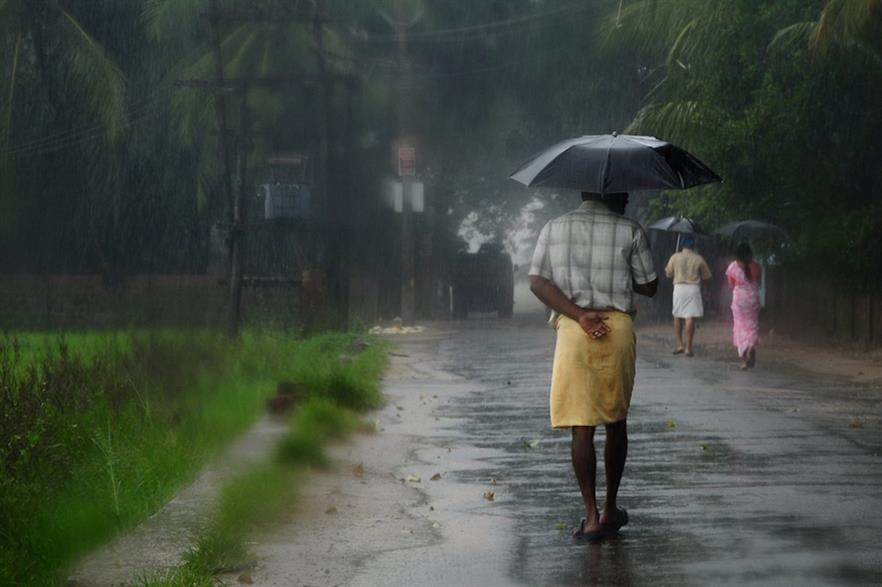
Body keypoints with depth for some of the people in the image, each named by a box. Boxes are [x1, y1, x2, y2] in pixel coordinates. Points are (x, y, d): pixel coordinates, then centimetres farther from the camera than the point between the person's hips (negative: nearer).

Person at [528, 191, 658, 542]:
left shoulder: (553, 229, 8)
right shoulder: (630, 231, 2)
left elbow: (537, 282, -2)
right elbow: (648, 287, 5)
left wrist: (578, 315, -9)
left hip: (571, 330, 0)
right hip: (618, 327, 0)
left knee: (581, 426, -1)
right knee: (616, 422, 14)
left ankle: (592, 516, -7)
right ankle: (611, 509, 21)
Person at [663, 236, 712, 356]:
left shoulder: (675, 257, -2)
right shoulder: (699, 259, -1)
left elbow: (668, 274, 5)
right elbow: (706, 276, 6)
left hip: (679, 287, 1)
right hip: (694, 288, -1)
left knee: (677, 317, 15)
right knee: (690, 318, -3)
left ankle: (680, 344, 9)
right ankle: (688, 347, -5)